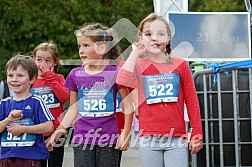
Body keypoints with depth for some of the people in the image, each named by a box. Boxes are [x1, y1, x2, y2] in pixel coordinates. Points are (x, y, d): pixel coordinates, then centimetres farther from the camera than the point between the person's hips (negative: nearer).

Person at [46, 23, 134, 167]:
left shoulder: (115, 73, -5)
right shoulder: (75, 75, 4)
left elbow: (128, 106, -1)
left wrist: (125, 134, -6)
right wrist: (59, 131, 9)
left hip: (108, 139, -2)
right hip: (82, 138, 2)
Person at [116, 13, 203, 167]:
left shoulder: (180, 65, 2)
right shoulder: (139, 65, 5)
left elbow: (192, 101, 4)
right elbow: (122, 82, -17)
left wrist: (197, 134, 2)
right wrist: (135, 53, -7)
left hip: (176, 138, -1)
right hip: (149, 139, 1)